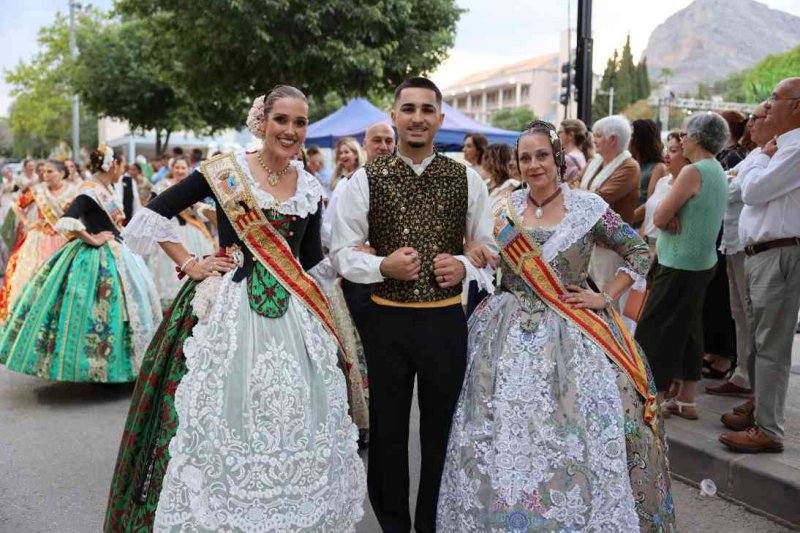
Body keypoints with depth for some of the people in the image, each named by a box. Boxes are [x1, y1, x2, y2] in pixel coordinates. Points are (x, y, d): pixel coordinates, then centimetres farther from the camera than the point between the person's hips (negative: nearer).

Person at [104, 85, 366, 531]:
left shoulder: (311, 188, 9)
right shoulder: (225, 170, -4)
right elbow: (154, 215, 0)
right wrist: (190, 265, -3)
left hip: (293, 314, 4)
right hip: (229, 306, -3)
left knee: (292, 420, 7)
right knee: (223, 415, -1)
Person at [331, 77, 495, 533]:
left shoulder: (466, 179, 2)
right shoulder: (366, 179, -2)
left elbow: (491, 250, 8)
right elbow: (342, 252, 0)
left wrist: (465, 267, -12)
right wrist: (383, 266, -18)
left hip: (446, 321, 1)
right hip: (388, 320, -1)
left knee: (441, 428, 14)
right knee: (387, 430, 13)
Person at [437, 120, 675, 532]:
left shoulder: (588, 206, -3)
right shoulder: (505, 207, 4)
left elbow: (640, 254, 3)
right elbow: (483, 261, 14)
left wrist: (604, 298, -3)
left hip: (570, 335, -2)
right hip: (510, 336, 2)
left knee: (576, 437, 0)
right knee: (504, 433, 5)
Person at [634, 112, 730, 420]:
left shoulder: (693, 172, -18)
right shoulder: (718, 172, 12)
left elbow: (659, 218, -16)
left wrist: (668, 215, 1)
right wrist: (673, 216, -8)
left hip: (680, 265, -9)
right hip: (704, 263, 9)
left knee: (652, 331, -2)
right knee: (687, 329, 15)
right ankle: (687, 400, 22)